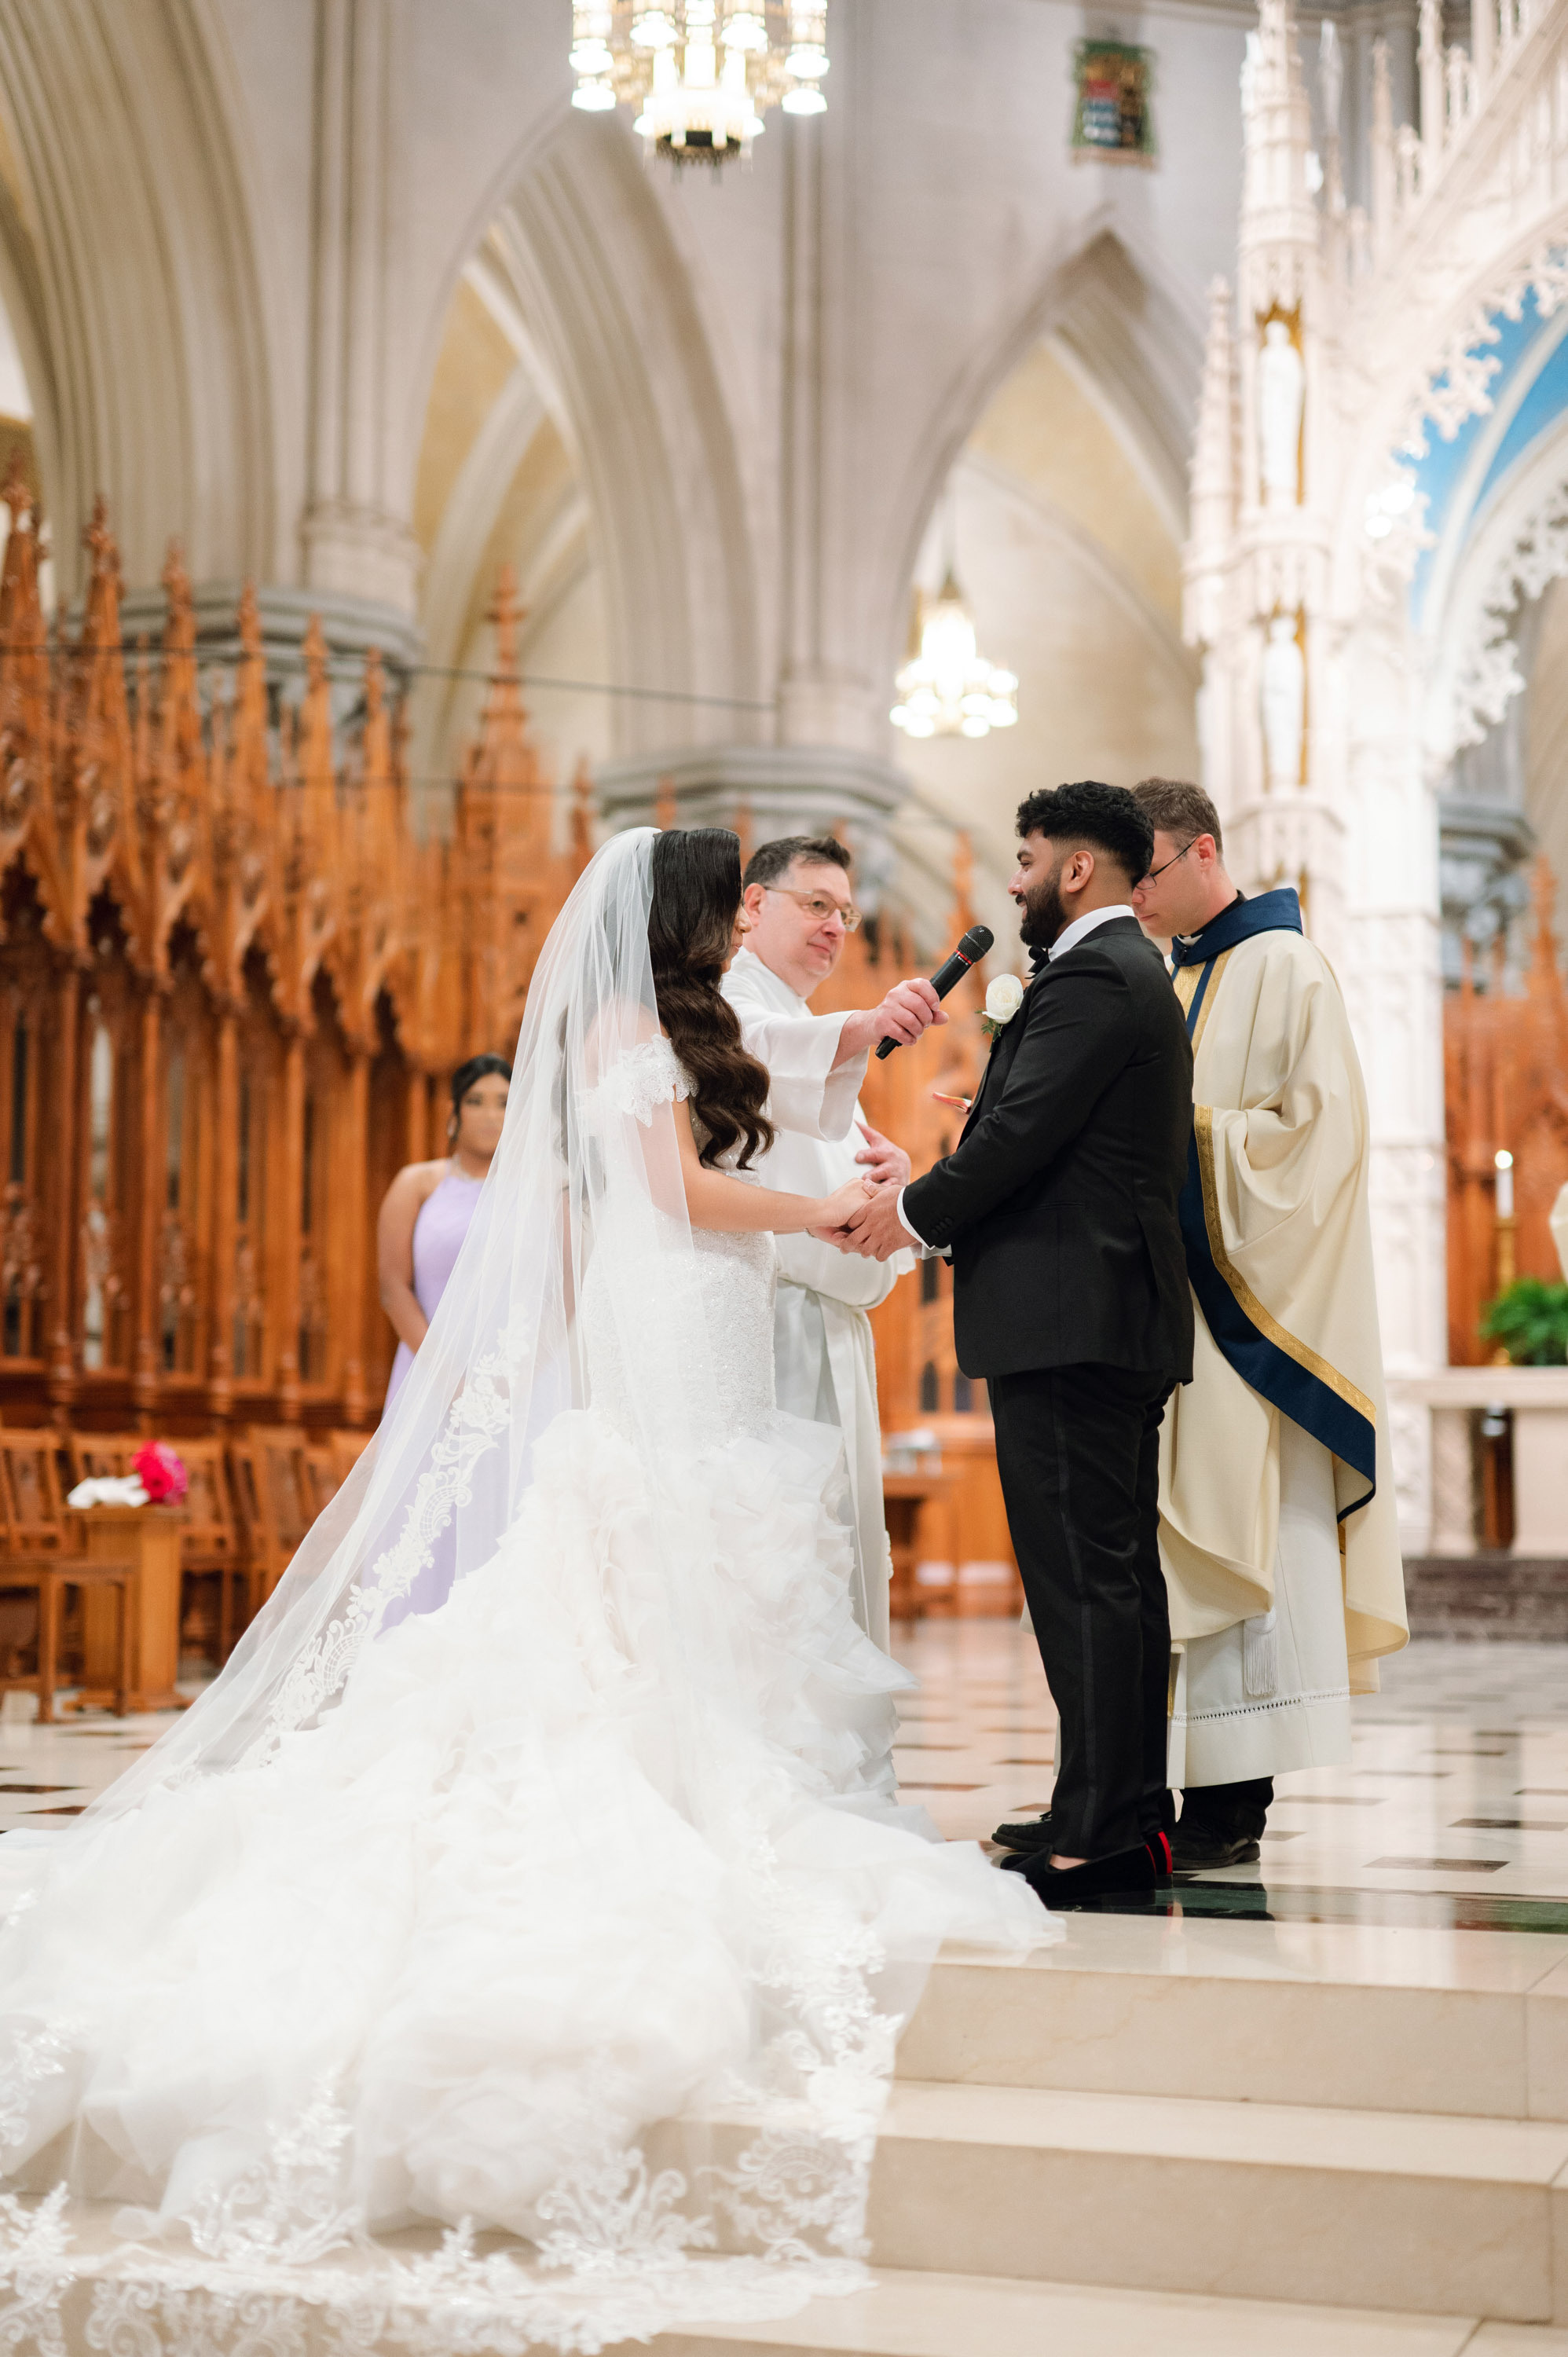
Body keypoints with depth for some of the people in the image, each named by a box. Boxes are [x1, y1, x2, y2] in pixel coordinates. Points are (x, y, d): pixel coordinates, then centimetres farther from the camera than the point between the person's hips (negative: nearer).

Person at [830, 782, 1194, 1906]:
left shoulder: (1090, 979, -12)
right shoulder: (1137, 974, 21)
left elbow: (1019, 1134, -18)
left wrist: (913, 1212, -4)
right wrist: (934, 1198, 14)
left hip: (1067, 1312, -11)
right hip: (1124, 1312, 11)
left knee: (1081, 1573, -9)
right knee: (1121, 1569, 12)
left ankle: (1101, 1835, -8)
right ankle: (1131, 1812, 19)